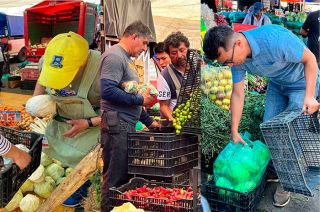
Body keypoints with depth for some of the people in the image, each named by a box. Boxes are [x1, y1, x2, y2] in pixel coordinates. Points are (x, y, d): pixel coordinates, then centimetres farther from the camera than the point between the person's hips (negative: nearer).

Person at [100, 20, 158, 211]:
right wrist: (140, 99, -15)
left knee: (124, 176, 13)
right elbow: (107, 91, -23)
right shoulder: (114, 56, -10)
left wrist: (149, 121, 22)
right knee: (115, 179, -4)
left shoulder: (127, 59, 21)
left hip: (127, 126, 10)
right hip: (116, 125, -10)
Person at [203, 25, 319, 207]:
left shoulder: (274, 39, -39)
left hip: (303, 82, -6)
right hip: (277, 84, 6)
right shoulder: (236, 56, -18)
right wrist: (234, 132, -5)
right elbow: (238, 94, -9)